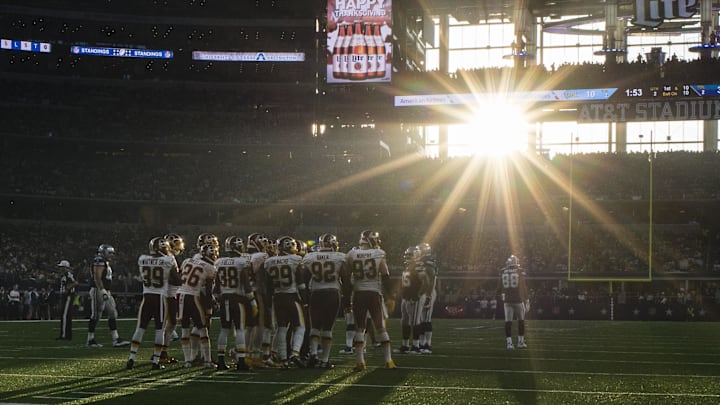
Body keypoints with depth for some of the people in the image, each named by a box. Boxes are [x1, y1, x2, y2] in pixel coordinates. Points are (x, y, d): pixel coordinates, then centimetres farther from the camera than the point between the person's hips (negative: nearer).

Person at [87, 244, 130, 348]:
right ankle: (90, 340, 3)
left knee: (113, 314, 5)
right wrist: (102, 291, -25)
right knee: (95, 316, -4)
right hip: (98, 291, -10)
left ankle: (116, 340, 3)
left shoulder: (106, 263, 18)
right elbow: (97, 278, -21)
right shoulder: (99, 261, -13)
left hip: (106, 292, 10)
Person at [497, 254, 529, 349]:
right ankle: (520, 342, 13)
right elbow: (524, 287, -4)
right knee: (521, 320, 12)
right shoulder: (520, 271, -5)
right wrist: (526, 299, 4)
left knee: (508, 322, 4)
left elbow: (499, 287, 7)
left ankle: (509, 342, -1)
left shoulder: (503, 272, 2)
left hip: (507, 300, 2)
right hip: (519, 299, -2)